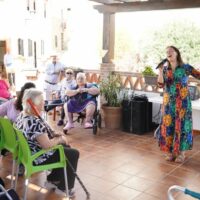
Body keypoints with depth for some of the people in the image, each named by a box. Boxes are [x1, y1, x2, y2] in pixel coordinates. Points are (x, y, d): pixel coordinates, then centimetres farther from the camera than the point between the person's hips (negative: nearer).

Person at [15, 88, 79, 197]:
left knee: (66, 147, 23)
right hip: (38, 158, -10)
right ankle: (64, 187, 17)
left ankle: (52, 179, 29)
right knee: (74, 153, 4)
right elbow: (47, 145, -29)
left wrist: (52, 134, 5)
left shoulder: (22, 115, 0)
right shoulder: (35, 122, -32)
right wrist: (60, 139, -11)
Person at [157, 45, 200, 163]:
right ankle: (170, 151, 17)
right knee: (168, 125, 4)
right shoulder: (165, 68, 5)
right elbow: (161, 85, -2)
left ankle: (181, 152, 13)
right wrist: (160, 71, -13)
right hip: (168, 102, 3)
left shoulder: (186, 67, -4)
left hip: (182, 102, -3)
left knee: (182, 125, 1)